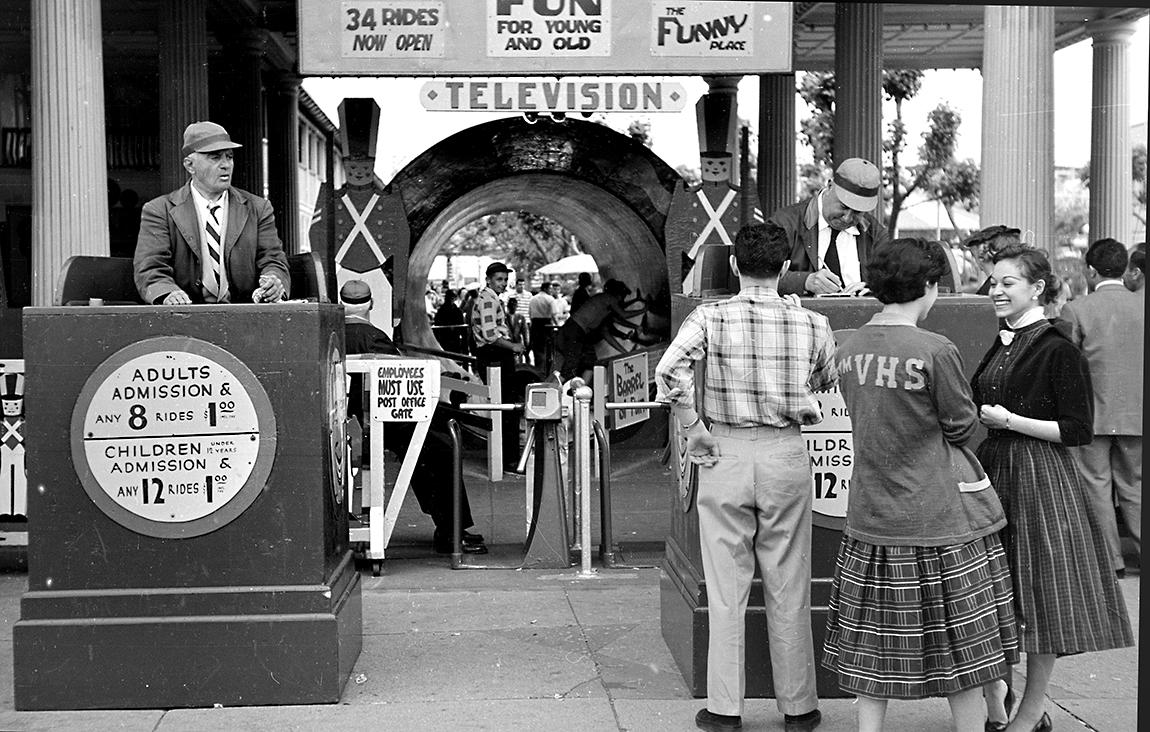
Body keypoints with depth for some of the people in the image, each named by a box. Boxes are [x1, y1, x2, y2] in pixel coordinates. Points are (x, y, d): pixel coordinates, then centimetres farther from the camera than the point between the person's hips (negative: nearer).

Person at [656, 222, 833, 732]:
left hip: (726, 454, -1)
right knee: (789, 589, 10)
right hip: (787, 455, 1)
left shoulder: (710, 317, -6)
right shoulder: (812, 324, -2)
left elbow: (670, 370, -19)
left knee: (725, 589, 7)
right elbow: (829, 385, 9)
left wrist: (693, 430, -10)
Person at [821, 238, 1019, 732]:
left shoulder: (848, 350, 1)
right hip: (938, 522, -5)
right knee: (959, 650, 9)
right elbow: (964, 427, -6)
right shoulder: (934, 351, -17)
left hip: (870, 521, 5)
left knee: (873, 649, 12)